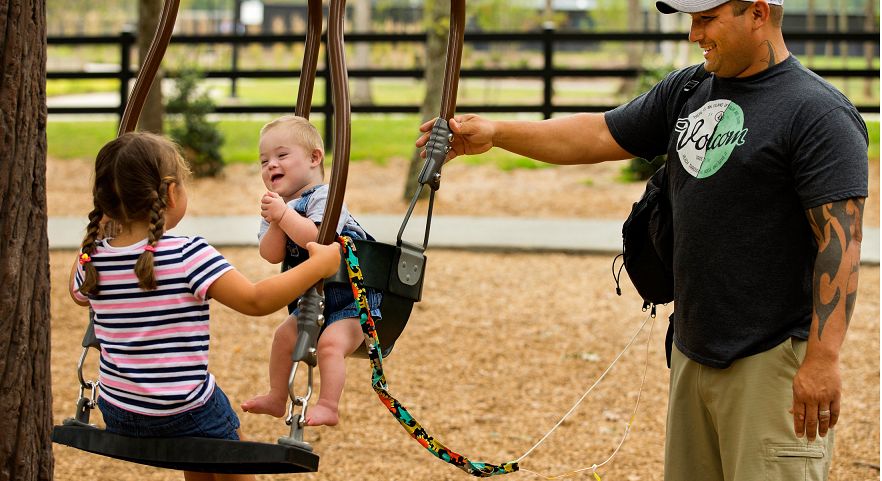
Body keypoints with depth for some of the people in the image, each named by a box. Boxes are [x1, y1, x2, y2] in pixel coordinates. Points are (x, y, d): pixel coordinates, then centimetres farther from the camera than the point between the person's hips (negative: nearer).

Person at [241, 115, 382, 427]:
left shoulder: (324, 198, -16)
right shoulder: (276, 206, 6)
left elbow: (317, 238, -35)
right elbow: (272, 255, -8)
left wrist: (284, 214, -33)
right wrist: (275, 222, -24)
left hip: (352, 299, -9)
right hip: (312, 300, 9)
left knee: (331, 342, -25)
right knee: (285, 335, 10)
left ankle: (328, 406, -25)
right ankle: (277, 398, 26)